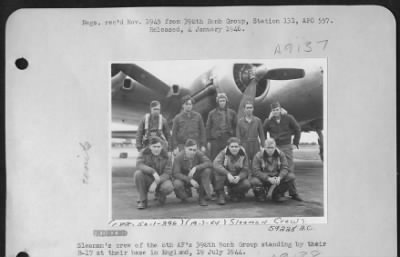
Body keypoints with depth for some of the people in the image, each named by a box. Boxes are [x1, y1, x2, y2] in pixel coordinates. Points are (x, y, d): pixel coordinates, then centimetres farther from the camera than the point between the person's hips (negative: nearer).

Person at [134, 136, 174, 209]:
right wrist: (153, 172, -39)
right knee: (138, 173, -31)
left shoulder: (166, 156, -9)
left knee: (168, 188, -35)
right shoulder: (144, 153, -9)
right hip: (147, 180, 1)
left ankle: (161, 194, 6)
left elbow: (167, 173, -16)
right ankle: (143, 200, -16)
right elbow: (139, 165, -27)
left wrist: (156, 183, -31)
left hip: (162, 179, -1)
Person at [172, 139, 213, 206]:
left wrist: (195, 168, -40)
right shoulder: (178, 157, -21)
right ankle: (187, 191, 5)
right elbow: (176, 173, -24)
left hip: (197, 178, 2)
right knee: (177, 184, -36)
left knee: (207, 170, -27)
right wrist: (190, 180, -35)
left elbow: (209, 163, -28)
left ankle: (202, 197, -14)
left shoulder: (199, 154, -17)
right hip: (184, 179, -2)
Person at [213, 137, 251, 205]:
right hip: (225, 178, -2)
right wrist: (228, 174, -45)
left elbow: (245, 170, -11)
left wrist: (239, 177, -34)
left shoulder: (243, 155, -8)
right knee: (219, 172, -34)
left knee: (247, 184, -26)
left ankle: (232, 192, 8)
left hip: (237, 178, 2)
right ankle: (220, 194, -13)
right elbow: (216, 164, -33)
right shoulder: (223, 153, -15)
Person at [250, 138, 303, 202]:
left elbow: (285, 168, -11)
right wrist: (268, 178, -34)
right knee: (254, 181, -36)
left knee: (291, 176, -19)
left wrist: (279, 177, -33)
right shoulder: (258, 156, -14)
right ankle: (260, 194, 1)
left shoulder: (281, 154, -5)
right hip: (264, 179, -3)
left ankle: (277, 194, 0)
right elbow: (256, 171, -21)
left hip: (276, 178, 3)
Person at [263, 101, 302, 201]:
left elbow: (298, 129, 8)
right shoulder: (269, 120, 3)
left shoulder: (288, 118, 0)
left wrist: (295, 142, 7)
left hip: (286, 147, -1)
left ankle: (293, 193, 2)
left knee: (290, 170, -3)